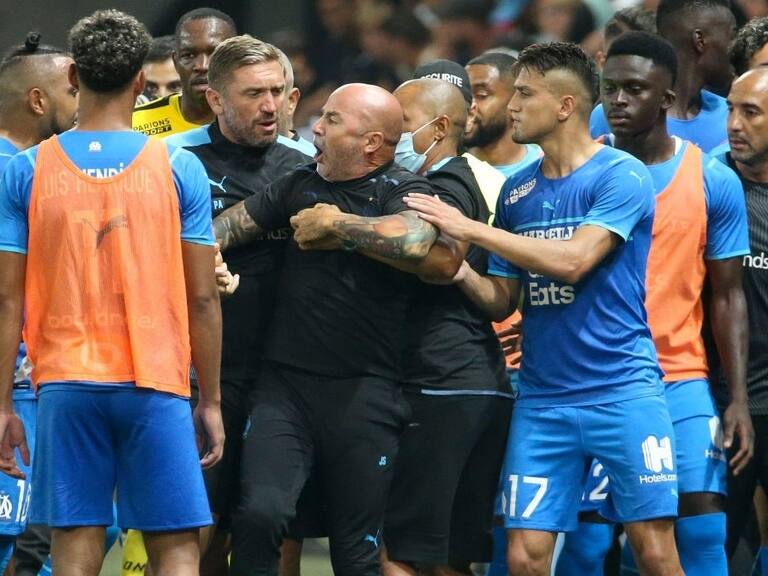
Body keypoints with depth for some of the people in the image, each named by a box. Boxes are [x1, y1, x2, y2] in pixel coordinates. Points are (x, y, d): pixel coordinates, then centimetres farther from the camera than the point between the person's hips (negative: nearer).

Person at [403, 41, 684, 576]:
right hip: (542, 400, 5)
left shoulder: (621, 175, -6)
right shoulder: (517, 191, 12)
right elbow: (502, 301, 15)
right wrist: (461, 273, -7)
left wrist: (471, 229, -16)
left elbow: (573, 261, -19)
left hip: (622, 390, -5)